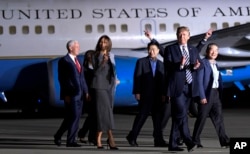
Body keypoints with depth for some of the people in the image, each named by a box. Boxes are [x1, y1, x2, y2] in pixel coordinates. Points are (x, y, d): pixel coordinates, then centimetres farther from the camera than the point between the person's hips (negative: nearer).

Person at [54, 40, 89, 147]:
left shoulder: (78, 61, 18)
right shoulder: (64, 61, -6)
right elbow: (62, 79, -10)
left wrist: (86, 91, 10)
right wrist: (66, 94, -16)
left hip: (79, 94, 8)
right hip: (71, 94, -8)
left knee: (75, 117, 8)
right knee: (73, 116, -8)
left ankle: (58, 136, 19)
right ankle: (70, 141, 0)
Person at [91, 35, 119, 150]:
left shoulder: (111, 55, 14)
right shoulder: (96, 56, 0)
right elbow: (96, 71, -8)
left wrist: (115, 81, 14)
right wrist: (102, 63, -22)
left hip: (110, 85, 6)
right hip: (100, 85, -6)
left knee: (107, 111, 4)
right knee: (104, 111, -13)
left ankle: (99, 138, 10)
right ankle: (110, 137, -20)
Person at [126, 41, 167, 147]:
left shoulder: (160, 64, 13)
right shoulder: (141, 62, 1)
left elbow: (162, 79, 11)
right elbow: (137, 78, -4)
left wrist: (163, 94, 3)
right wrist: (137, 92, -11)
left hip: (157, 95, 4)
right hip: (145, 94, -4)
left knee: (157, 117, 2)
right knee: (142, 115, -4)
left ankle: (158, 140, 4)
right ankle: (132, 137, 6)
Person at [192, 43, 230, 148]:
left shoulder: (215, 64, 17)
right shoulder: (203, 63, -7)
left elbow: (219, 80, 16)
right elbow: (199, 81, -13)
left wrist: (221, 94, 9)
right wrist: (202, 96, -18)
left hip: (216, 94, 7)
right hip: (206, 94, -7)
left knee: (218, 117, 3)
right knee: (201, 118, -1)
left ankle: (224, 140, 2)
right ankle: (195, 141, 8)